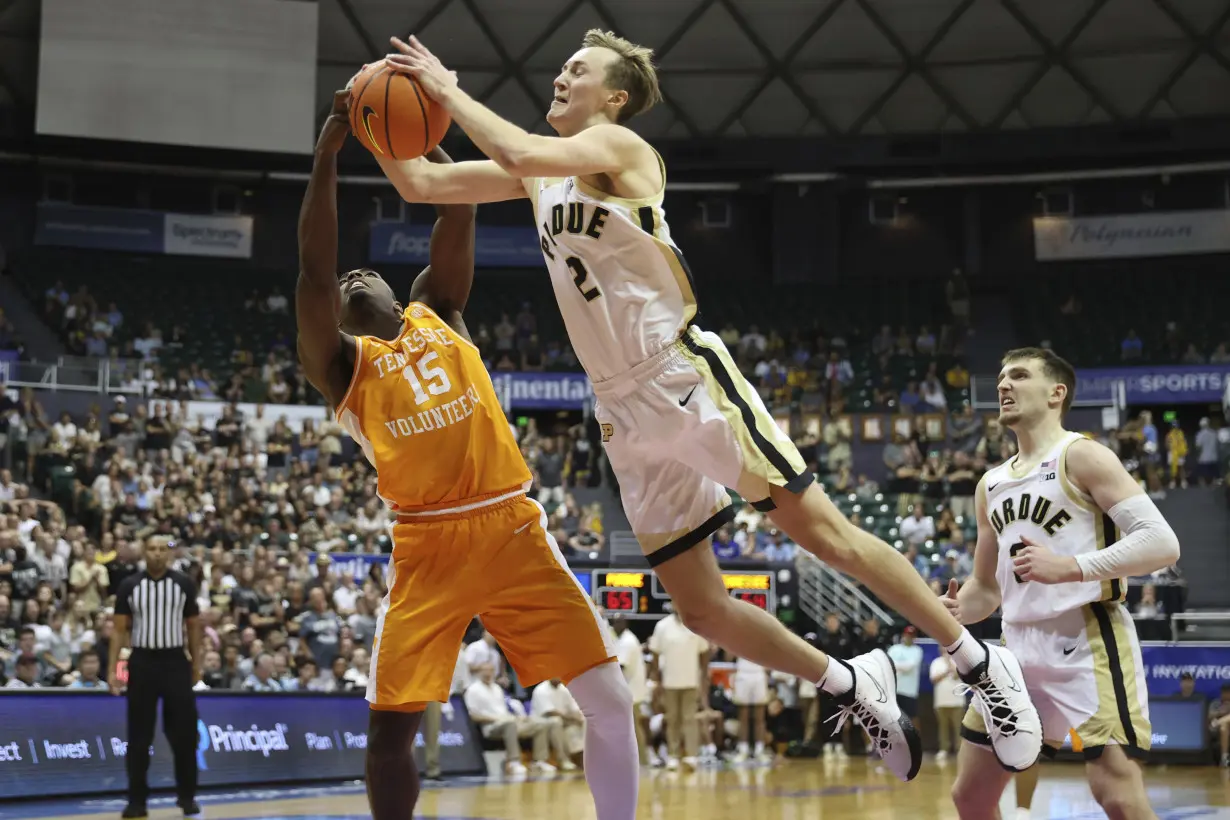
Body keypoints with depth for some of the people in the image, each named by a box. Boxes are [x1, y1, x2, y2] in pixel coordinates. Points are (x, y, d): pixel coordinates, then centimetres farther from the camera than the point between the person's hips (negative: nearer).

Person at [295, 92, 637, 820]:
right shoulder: (340, 360, 8)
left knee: (610, 699, -3)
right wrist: (329, 153, -10)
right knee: (392, 724, -8)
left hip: (514, 529, 2)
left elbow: (460, 218, 9)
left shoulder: (436, 313, 18)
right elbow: (314, 266, -6)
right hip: (431, 546, -2)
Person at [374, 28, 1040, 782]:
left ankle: (980, 662, 6)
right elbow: (419, 184, 14)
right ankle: (853, 688, 22)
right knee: (701, 608, 6)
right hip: (626, 412, 8)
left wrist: (449, 92, -13)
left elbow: (520, 154, -26)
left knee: (823, 533, -6)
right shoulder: (541, 171, 15)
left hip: (689, 380, -8)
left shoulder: (618, 145, -7)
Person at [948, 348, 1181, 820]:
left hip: (1087, 641, -8)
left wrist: (1069, 567, -26)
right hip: (1018, 646, 8)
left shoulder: (1081, 456, -6)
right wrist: (956, 610, 1)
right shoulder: (991, 485, 16)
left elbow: (1162, 544, -16)